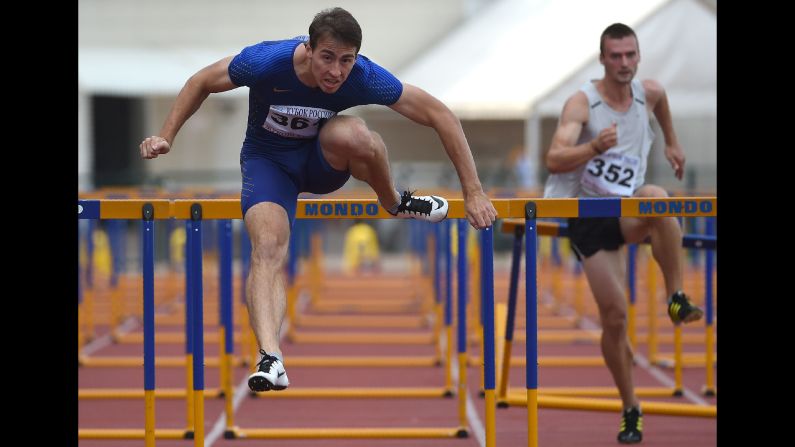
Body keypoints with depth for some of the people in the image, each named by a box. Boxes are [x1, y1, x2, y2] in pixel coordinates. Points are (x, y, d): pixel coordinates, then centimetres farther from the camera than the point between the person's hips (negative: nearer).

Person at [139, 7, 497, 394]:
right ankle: (270, 358, -42)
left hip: (324, 159, 1)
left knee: (352, 133, -35)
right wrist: (166, 137, -18)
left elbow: (439, 114, -19)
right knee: (268, 247, -30)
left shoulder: (364, 78, -26)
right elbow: (202, 83, -10)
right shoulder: (267, 61, -28)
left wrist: (473, 192, -20)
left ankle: (394, 203, -4)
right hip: (268, 159, -1)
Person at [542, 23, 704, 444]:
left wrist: (672, 142, 38)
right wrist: (595, 147, -42)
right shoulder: (582, 102, -13)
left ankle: (677, 300, -27)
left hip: (627, 212, 2)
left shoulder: (649, 93, 1)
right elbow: (554, 160, -27)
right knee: (614, 314, -9)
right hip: (589, 217, -2)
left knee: (656, 197, -37)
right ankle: (631, 410, 8)